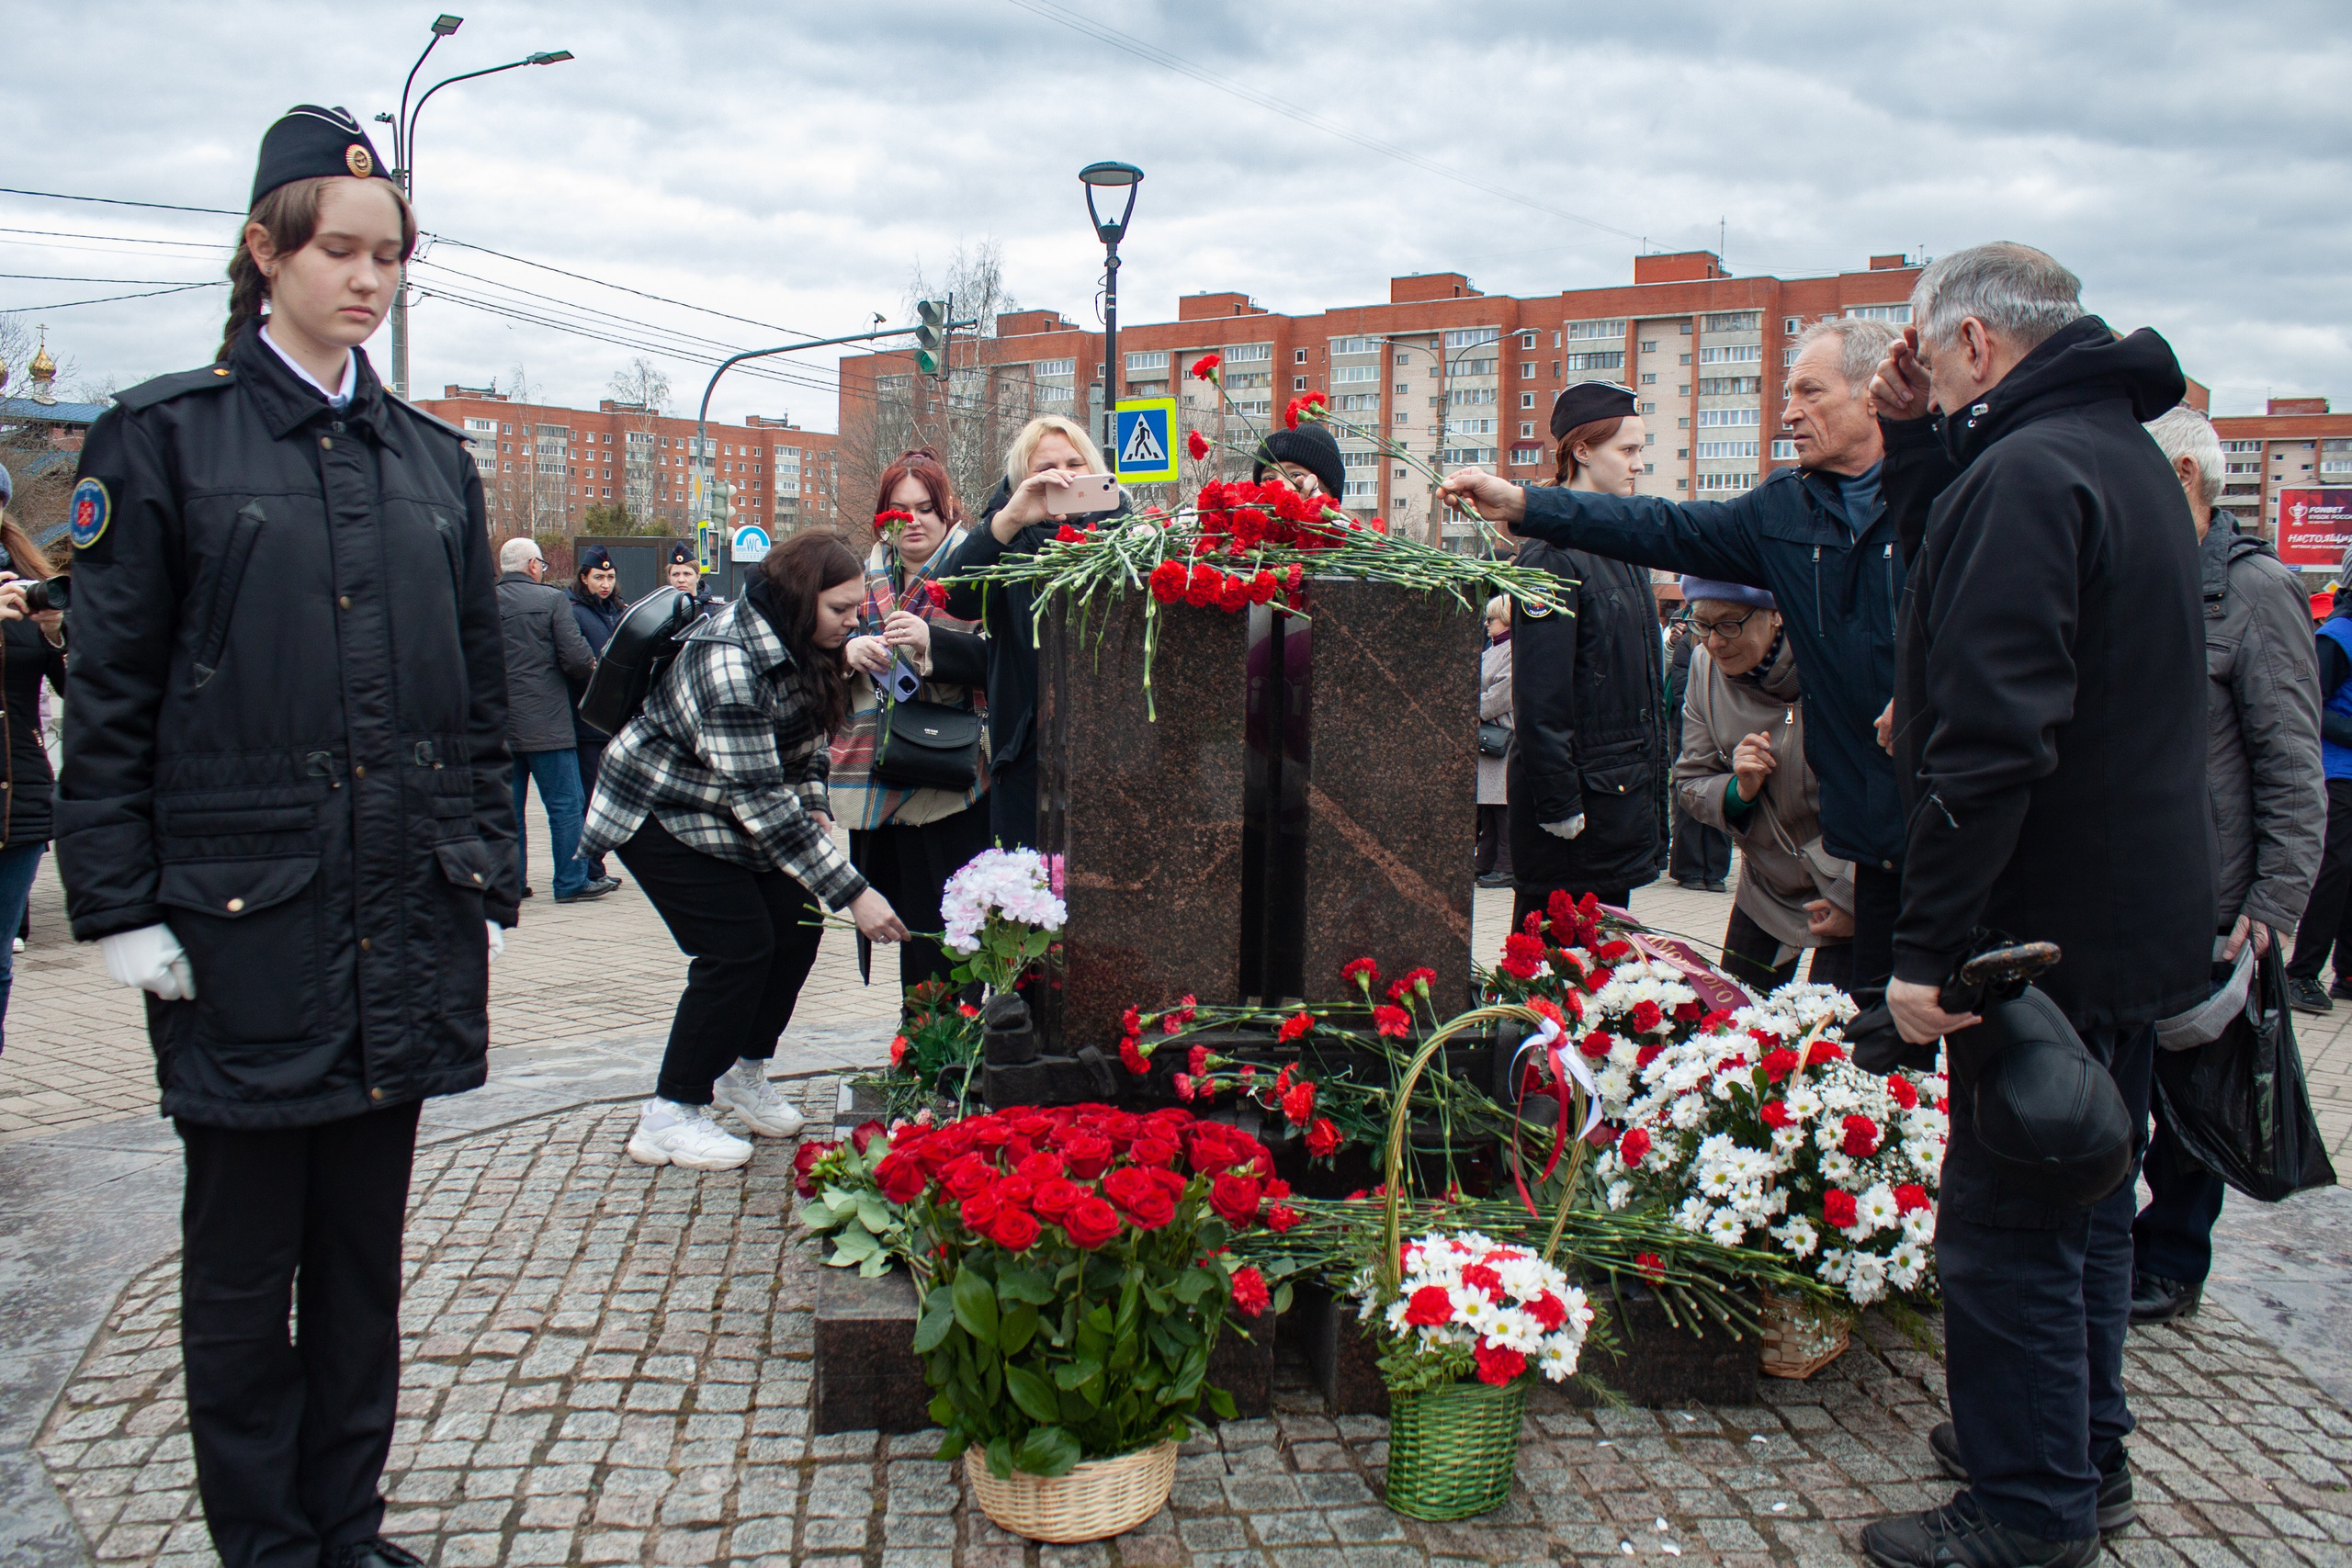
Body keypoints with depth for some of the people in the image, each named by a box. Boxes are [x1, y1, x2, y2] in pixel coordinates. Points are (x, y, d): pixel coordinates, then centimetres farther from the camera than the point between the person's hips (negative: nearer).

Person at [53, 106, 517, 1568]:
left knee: (366, 1243, 13)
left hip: (405, 922, 4)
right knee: (247, 1253, 8)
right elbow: (107, 692, -2)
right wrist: (123, 903, -7)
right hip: (241, 912, -4)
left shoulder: (434, 457, 12)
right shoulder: (165, 435, 0)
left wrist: (489, 882, 8)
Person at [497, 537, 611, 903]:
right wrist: (593, 672, 7)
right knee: (566, 805, 2)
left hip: (497, 725, 5)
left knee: (507, 807, 11)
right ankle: (572, 882, 4)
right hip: (545, 723, -5)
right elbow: (576, 658, -13)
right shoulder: (551, 598, -7)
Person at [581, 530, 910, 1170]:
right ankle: (670, 1117, -4)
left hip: (732, 814, 8)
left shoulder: (803, 643, -7)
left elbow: (806, 739, 11)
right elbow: (762, 802, -36)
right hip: (662, 811, -8)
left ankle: (744, 1070, 20)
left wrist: (815, 809, -7)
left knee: (798, 927, 0)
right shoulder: (729, 661, -34)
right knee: (738, 947, -16)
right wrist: (853, 893, -36)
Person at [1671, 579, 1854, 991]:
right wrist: (1738, 790, -20)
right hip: (1768, 887, 5)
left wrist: (1851, 897, -13)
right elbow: (1688, 785, 3)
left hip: (1850, 884, -4)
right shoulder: (1705, 667, -6)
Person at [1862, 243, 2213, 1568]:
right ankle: (2087, 1456, 36)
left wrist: (1929, 946, -26)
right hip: (2142, 916, 10)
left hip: (2052, 926, -10)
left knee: (2005, 1228, 1)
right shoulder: (2124, 451, 13)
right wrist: (1916, 445, 10)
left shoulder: (2023, 472, -19)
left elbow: (1993, 739, -27)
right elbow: (1962, 569, 21)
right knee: (2088, 1202, 21)